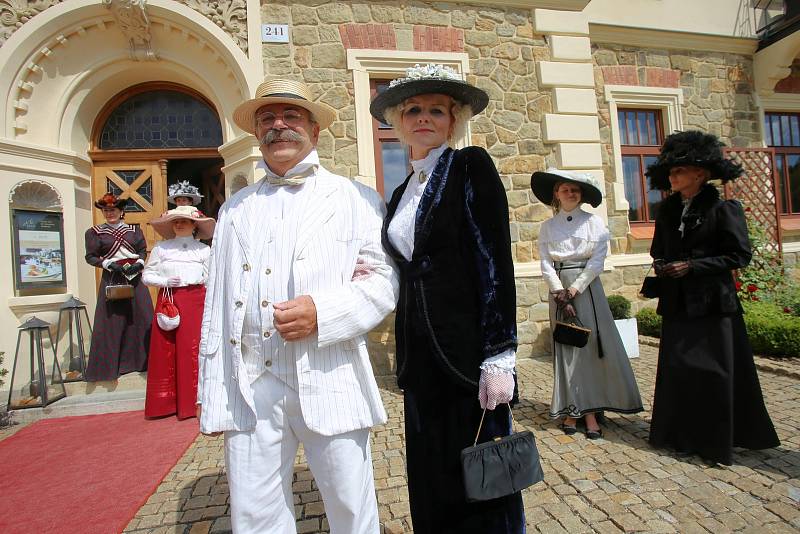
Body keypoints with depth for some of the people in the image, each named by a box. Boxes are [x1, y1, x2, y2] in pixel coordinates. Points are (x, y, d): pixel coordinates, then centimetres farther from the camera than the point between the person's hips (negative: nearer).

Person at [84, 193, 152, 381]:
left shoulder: (134, 230, 11)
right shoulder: (95, 232, 6)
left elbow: (143, 251, 10)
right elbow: (90, 257, 4)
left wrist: (139, 263, -8)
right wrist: (108, 264, -12)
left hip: (135, 277, 2)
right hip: (112, 279, -2)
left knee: (142, 317, 2)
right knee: (112, 320, -2)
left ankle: (142, 360, 13)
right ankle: (110, 364, 8)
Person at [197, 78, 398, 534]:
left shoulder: (354, 198, 5)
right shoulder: (236, 209, 15)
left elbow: (383, 281, -2)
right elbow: (217, 307, 12)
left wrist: (322, 312, -18)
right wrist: (212, 394, 10)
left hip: (330, 381, -2)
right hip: (250, 387, 3)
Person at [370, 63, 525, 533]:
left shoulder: (472, 166, -4)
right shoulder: (402, 193, 15)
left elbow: (496, 264, -12)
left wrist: (499, 358, -16)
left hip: (468, 352, -6)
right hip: (421, 357, 6)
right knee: (432, 484, 17)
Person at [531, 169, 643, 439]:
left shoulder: (594, 222, 3)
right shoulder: (547, 227, 6)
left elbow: (598, 261, -5)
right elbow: (545, 264, -1)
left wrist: (574, 290, -11)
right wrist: (561, 295, -11)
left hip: (587, 288, -1)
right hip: (560, 290, 1)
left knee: (592, 346, -2)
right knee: (566, 349, 2)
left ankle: (591, 411, 6)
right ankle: (572, 410, 9)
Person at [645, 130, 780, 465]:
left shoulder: (723, 209, -6)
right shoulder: (667, 210, 10)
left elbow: (740, 255, -8)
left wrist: (692, 266, -16)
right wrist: (660, 264, -1)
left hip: (712, 303, -5)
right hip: (676, 303, 5)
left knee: (714, 372, 2)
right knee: (676, 370, 9)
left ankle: (716, 441, 17)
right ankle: (682, 435, 23)